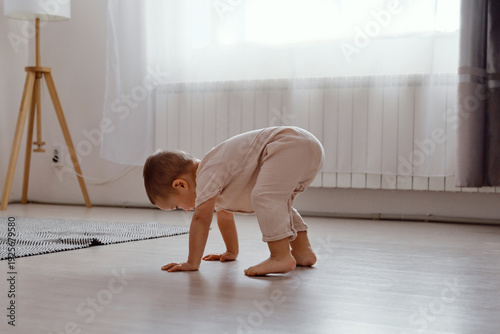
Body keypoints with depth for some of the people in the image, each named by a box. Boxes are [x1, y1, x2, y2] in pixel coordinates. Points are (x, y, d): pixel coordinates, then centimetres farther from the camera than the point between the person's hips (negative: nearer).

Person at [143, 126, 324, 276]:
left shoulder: (209, 173, -11)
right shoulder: (215, 179, 21)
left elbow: (201, 218, -16)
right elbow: (224, 215, 32)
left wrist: (192, 263, -12)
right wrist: (231, 252, 40)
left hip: (292, 146, -11)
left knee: (264, 197, -25)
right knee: (277, 205, 26)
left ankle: (282, 256, -30)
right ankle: (302, 250, 22)